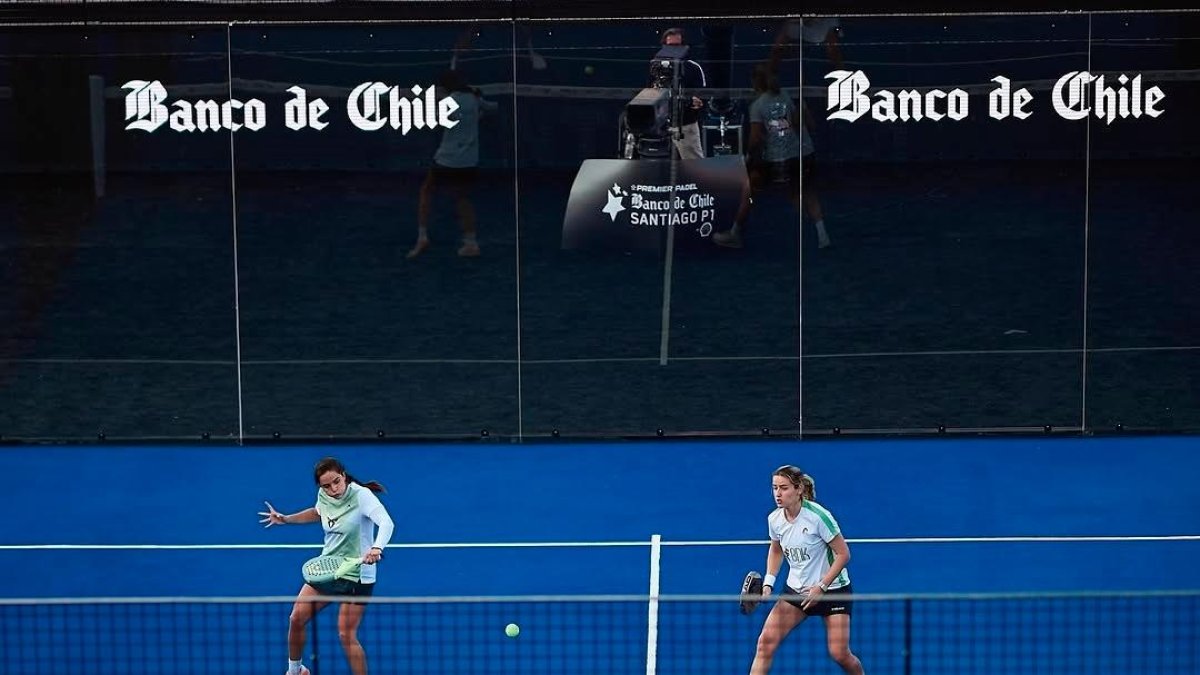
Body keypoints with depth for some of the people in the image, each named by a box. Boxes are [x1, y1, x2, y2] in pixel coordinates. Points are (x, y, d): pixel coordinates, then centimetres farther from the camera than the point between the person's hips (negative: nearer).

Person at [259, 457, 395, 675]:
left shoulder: (361, 495, -23)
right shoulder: (323, 496, -4)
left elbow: (386, 523, -38)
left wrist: (377, 548, -57)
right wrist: (285, 519, 14)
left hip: (357, 575, -6)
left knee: (346, 635, -9)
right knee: (296, 618, 1)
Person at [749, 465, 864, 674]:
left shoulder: (818, 516, -21)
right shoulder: (774, 519, -5)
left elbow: (843, 554, -15)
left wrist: (821, 586, -19)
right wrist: (768, 582, 2)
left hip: (833, 589, -5)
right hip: (796, 590, 5)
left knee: (839, 654, -9)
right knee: (766, 642, -11)